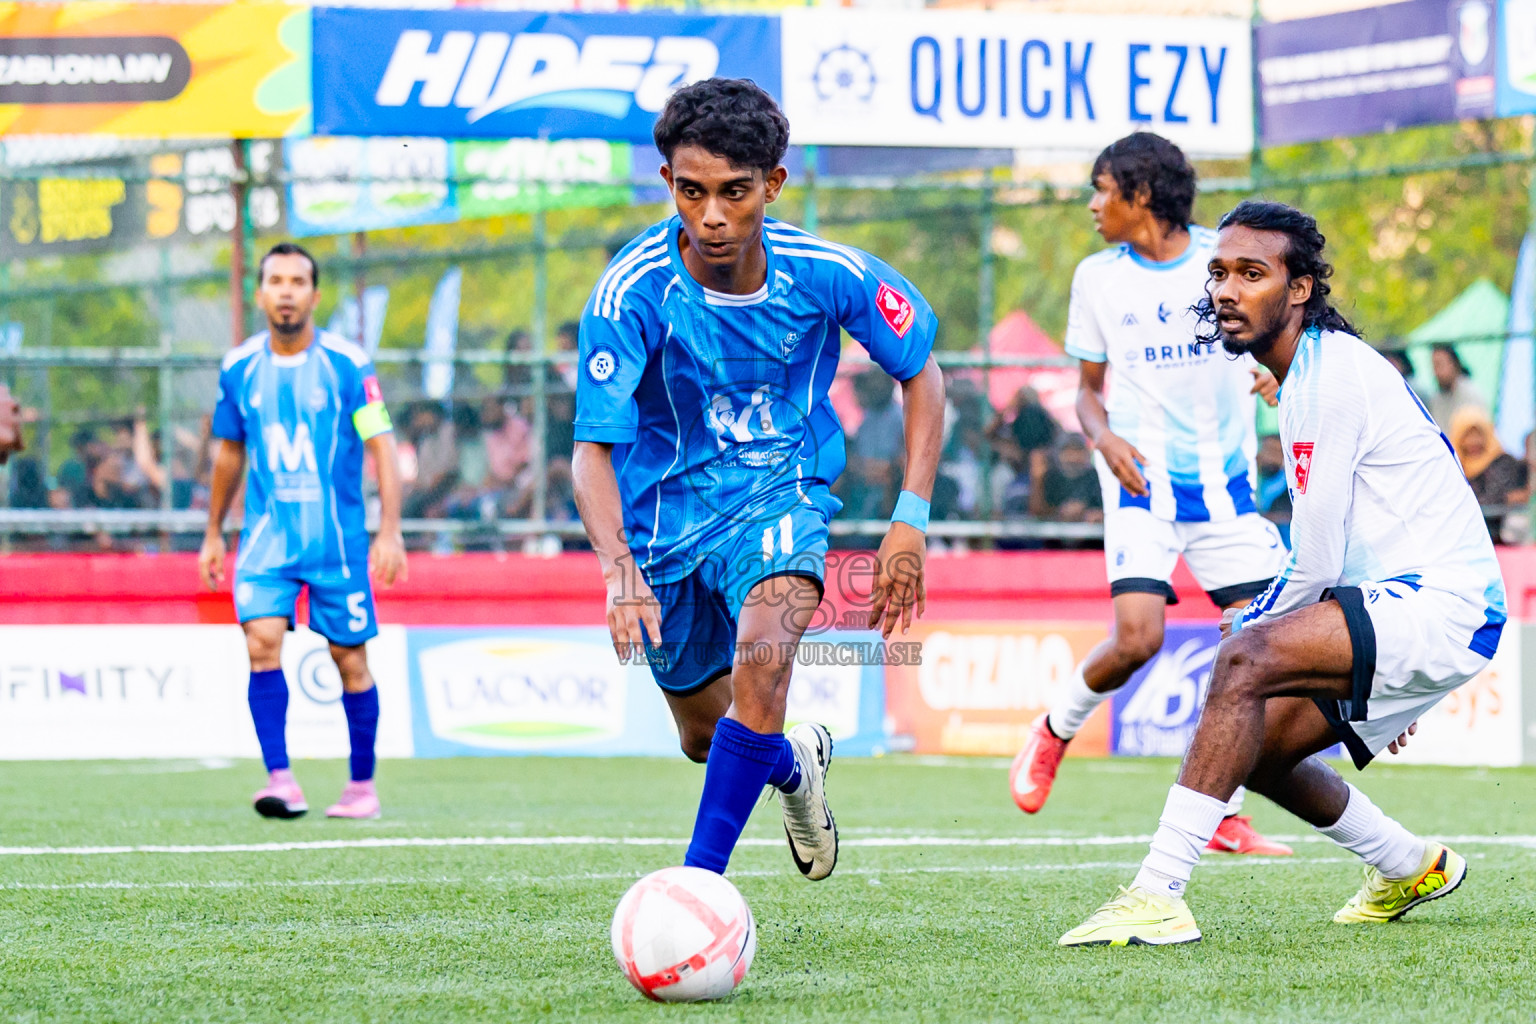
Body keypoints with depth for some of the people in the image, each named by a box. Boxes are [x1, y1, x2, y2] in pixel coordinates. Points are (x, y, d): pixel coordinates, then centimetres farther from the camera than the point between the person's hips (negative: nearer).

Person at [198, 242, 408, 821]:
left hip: (338, 537, -2)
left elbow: (382, 448, -6)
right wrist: (213, 534, 22)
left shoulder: (347, 364, -6)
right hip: (266, 536, 2)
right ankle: (280, 779, -19)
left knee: (350, 659, 4)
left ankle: (362, 785, 19)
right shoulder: (239, 369, 4)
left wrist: (390, 533, -15)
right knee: (262, 641, -17)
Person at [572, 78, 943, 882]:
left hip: (781, 492, -1)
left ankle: (698, 887, -26)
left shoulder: (827, 274, -16)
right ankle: (794, 763, 51)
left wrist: (910, 520, -9)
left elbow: (920, 372, 1)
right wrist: (619, 567, -46)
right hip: (668, 509, 1)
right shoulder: (633, 292, -23)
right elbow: (594, 448, -27)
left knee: (763, 658, -30)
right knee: (706, 735, 13)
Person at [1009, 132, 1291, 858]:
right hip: (1142, 479, -1)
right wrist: (1104, 437, -10)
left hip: (1225, 482, 1)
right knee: (1137, 637, -19)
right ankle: (1055, 730, 10)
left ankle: (1223, 815, 5)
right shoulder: (1098, 278, 4)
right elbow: (1089, 389, 12)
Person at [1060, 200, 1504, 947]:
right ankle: (1412, 869, 37)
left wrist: (1258, 624, 2)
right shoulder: (1304, 377, 16)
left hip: (1439, 605, -10)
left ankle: (1158, 895, -34)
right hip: (1399, 606, 10)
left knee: (1246, 659, -27)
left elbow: (1318, 563, -15)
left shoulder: (1334, 373, -15)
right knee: (1255, 743, 16)